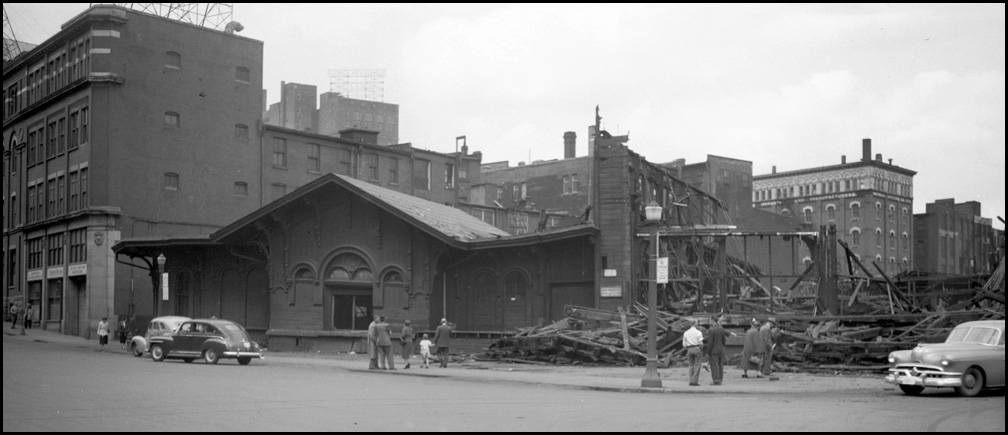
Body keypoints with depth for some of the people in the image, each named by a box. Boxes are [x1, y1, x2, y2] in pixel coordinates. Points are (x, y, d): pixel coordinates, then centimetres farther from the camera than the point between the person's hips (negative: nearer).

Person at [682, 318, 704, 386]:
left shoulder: (686, 333, 5)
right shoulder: (698, 332, -6)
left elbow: (684, 345, 5)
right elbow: (701, 343, -12)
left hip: (689, 349, 4)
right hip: (697, 348, -4)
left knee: (691, 365, 13)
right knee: (697, 365, 1)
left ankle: (691, 381, 8)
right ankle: (695, 381, -3)